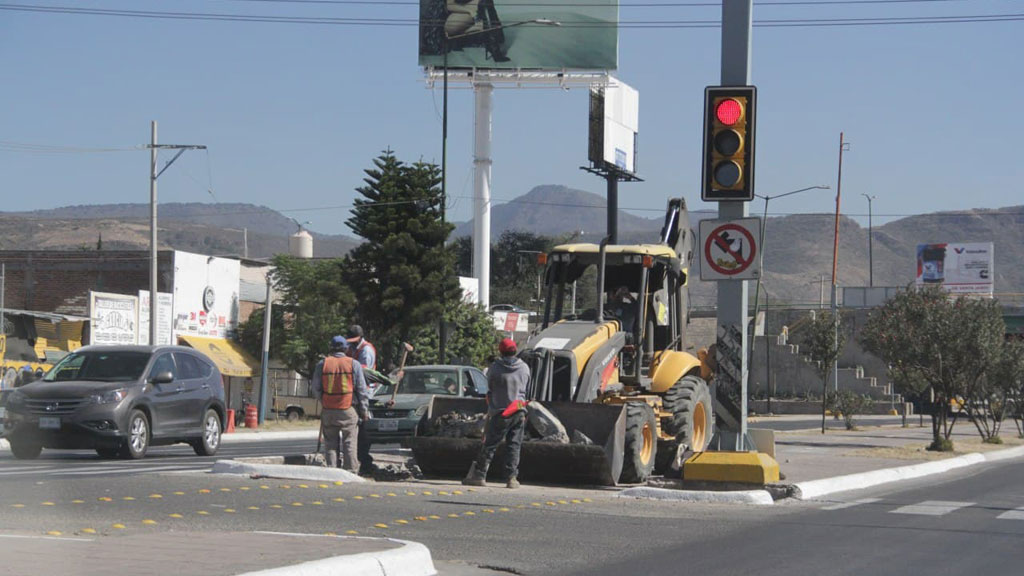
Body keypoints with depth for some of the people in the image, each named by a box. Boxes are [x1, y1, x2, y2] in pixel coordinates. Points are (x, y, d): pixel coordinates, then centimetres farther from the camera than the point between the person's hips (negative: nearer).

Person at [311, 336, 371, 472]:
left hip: (328, 411, 1)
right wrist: (365, 411, 6)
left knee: (331, 443, 9)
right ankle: (350, 470, 0)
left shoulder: (322, 364, 2)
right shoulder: (354, 365, -1)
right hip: (349, 410, -1)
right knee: (349, 443, 3)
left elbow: (316, 390, 3)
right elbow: (362, 390, 0)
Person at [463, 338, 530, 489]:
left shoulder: (495, 368, -6)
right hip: (519, 412, 3)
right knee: (514, 446, 7)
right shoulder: (525, 368, 4)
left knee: (489, 445, 2)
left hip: (500, 412, -3)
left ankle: (479, 475, 2)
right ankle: (512, 478, 2)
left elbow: (489, 390, 5)